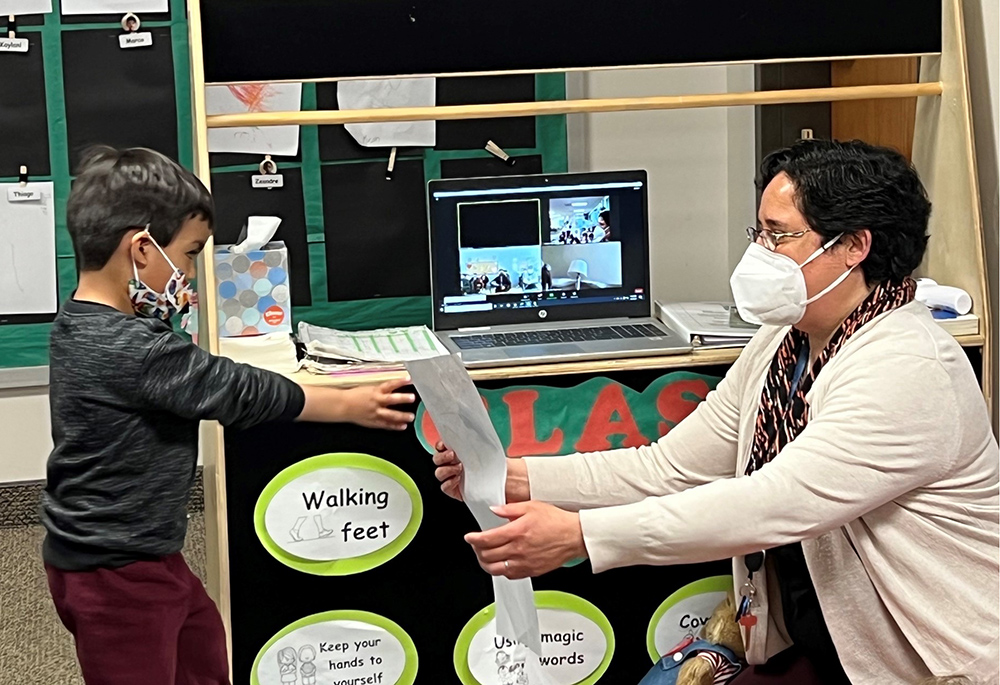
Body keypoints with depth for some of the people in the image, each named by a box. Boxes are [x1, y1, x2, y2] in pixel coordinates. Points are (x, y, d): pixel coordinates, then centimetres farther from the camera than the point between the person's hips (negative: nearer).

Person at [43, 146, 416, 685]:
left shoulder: (79, 327, 3)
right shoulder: (133, 351, -28)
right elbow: (239, 392, -20)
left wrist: (157, 313, 7)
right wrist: (349, 405, -10)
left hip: (140, 553, 10)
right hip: (113, 572, -10)